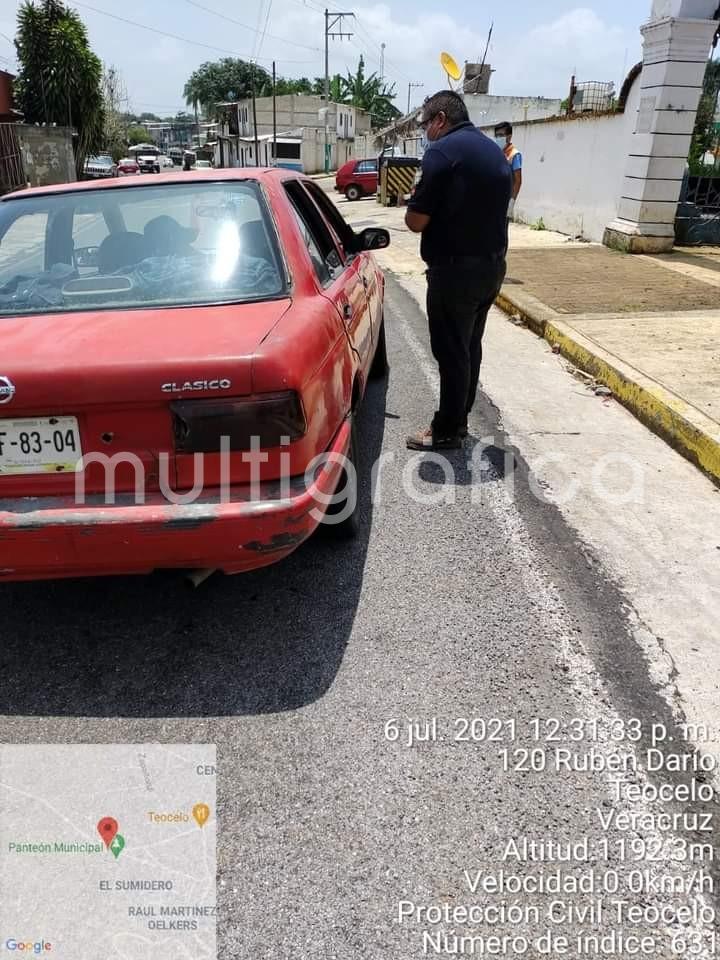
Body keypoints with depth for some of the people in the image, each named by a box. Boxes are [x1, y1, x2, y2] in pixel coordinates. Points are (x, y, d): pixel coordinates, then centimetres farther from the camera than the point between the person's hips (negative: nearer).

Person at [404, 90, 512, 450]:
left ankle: (447, 431, 11)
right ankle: (458, 420, 27)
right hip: (492, 264, 9)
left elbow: (416, 221, -15)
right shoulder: (495, 151, 14)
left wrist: (414, 204, 6)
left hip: (456, 269, -9)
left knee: (451, 352, 0)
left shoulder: (443, 151, -13)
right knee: (469, 347, 16)